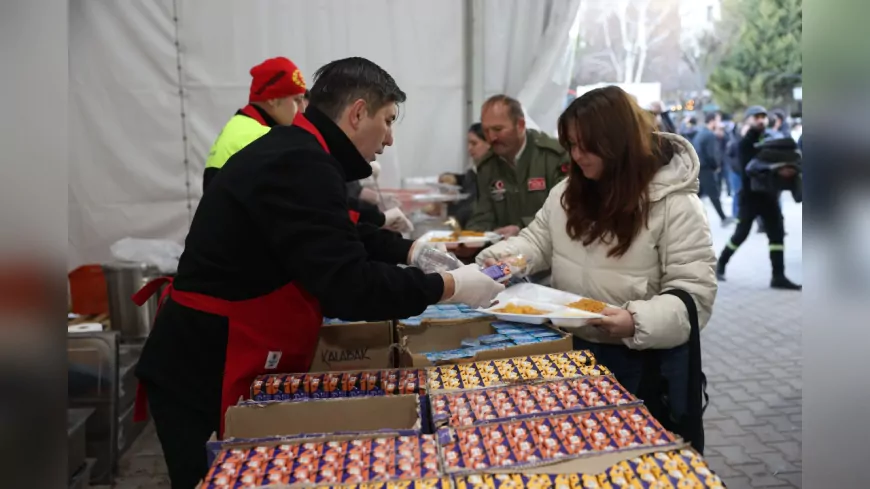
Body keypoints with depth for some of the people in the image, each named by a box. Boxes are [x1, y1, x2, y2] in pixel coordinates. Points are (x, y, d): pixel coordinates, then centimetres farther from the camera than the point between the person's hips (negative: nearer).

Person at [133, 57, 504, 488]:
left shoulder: (293, 152, 9)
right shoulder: (300, 166, -23)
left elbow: (342, 236, 23)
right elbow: (348, 286, -28)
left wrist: (410, 251, 12)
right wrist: (446, 287, -17)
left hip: (225, 364, 10)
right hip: (206, 374, -10)